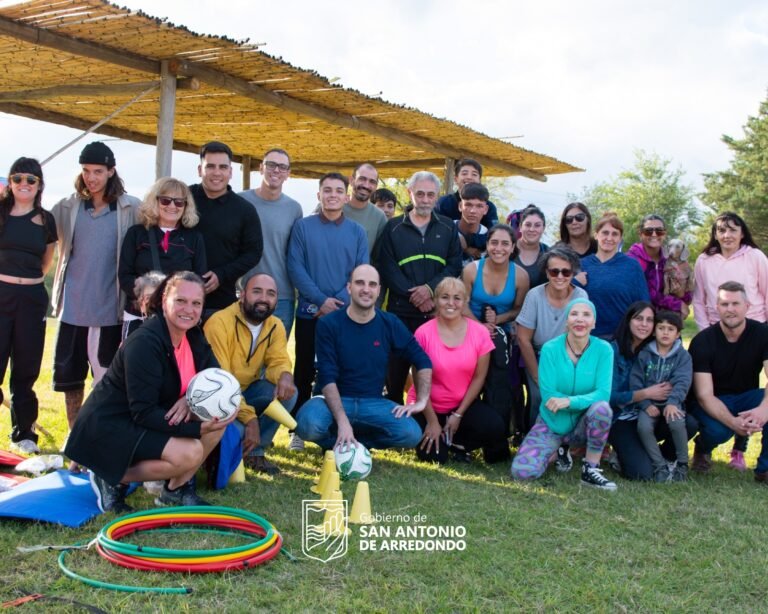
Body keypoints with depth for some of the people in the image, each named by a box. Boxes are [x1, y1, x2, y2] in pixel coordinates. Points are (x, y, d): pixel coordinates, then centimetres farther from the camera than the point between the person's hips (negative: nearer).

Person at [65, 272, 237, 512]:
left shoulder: (193, 336, 0)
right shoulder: (144, 343, -25)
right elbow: (143, 412, -28)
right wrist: (198, 429, -35)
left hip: (149, 419, 9)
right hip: (109, 427, -9)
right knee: (189, 453, -28)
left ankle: (177, 488, 1)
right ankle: (114, 480, -6)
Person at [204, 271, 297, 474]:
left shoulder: (275, 326, -2)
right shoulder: (220, 323, -23)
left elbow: (278, 361, -9)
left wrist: (285, 375, -37)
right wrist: (249, 417, -32)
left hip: (248, 391, 6)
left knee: (288, 392, -20)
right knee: (235, 430, -34)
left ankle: (255, 452, -3)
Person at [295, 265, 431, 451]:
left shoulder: (390, 324, 0)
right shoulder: (329, 324, -8)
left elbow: (423, 362, 9)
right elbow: (327, 378, -15)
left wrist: (421, 401, -4)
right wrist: (342, 421, -28)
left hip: (373, 403, 3)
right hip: (335, 400, -3)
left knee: (411, 434, -24)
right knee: (309, 425, -36)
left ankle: (354, 443, 1)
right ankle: (338, 444, -1)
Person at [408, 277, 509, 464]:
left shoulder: (480, 333, -10)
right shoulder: (424, 333, -16)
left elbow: (479, 378, -4)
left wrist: (458, 415, -8)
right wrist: (432, 421, -11)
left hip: (464, 404, 2)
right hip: (428, 406, -2)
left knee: (495, 427, -24)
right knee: (434, 456, -17)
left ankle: (457, 443, 4)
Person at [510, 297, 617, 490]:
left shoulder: (603, 349, -10)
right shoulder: (550, 348, -12)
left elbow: (603, 393, -20)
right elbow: (548, 395, -16)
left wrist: (570, 401, -34)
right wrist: (585, 400, -22)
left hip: (584, 422, 0)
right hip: (552, 423, 0)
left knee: (601, 408, -35)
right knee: (522, 472, -20)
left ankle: (591, 470, -14)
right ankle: (558, 449, 14)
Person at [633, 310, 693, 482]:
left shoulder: (683, 356, 3)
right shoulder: (644, 354, 5)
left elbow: (682, 381, -10)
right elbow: (635, 381, -2)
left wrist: (672, 402, -27)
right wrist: (646, 404, -15)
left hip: (672, 403, -1)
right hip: (649, 403, 1)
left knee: (676, 423, -31)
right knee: (643, 427, -28)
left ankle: (682, 465, -7)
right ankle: (660, 466, -11)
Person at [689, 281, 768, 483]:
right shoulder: (702, 342, -17)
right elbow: (704, 395, -23)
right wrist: (733, 422, -41)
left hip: (747, 398, 2)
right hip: (714, 402, -2)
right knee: (717, 430, -35)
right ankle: (703, 448, 5)